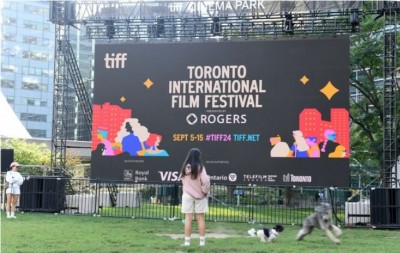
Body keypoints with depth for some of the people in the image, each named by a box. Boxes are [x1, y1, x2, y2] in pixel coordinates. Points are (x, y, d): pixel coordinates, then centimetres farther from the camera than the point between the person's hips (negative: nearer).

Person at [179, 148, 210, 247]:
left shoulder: (185, 167, -2)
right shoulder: (200, 167, -12)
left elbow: (182, 179, 6)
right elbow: (205, 181, -18)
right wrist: (205, 191, -3)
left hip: (187, 195, 2)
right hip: (199, 195, -2)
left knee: (188, 219, 3)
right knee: (200, 218, 7)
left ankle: (187, 241, 3)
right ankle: (202, 241, 10)